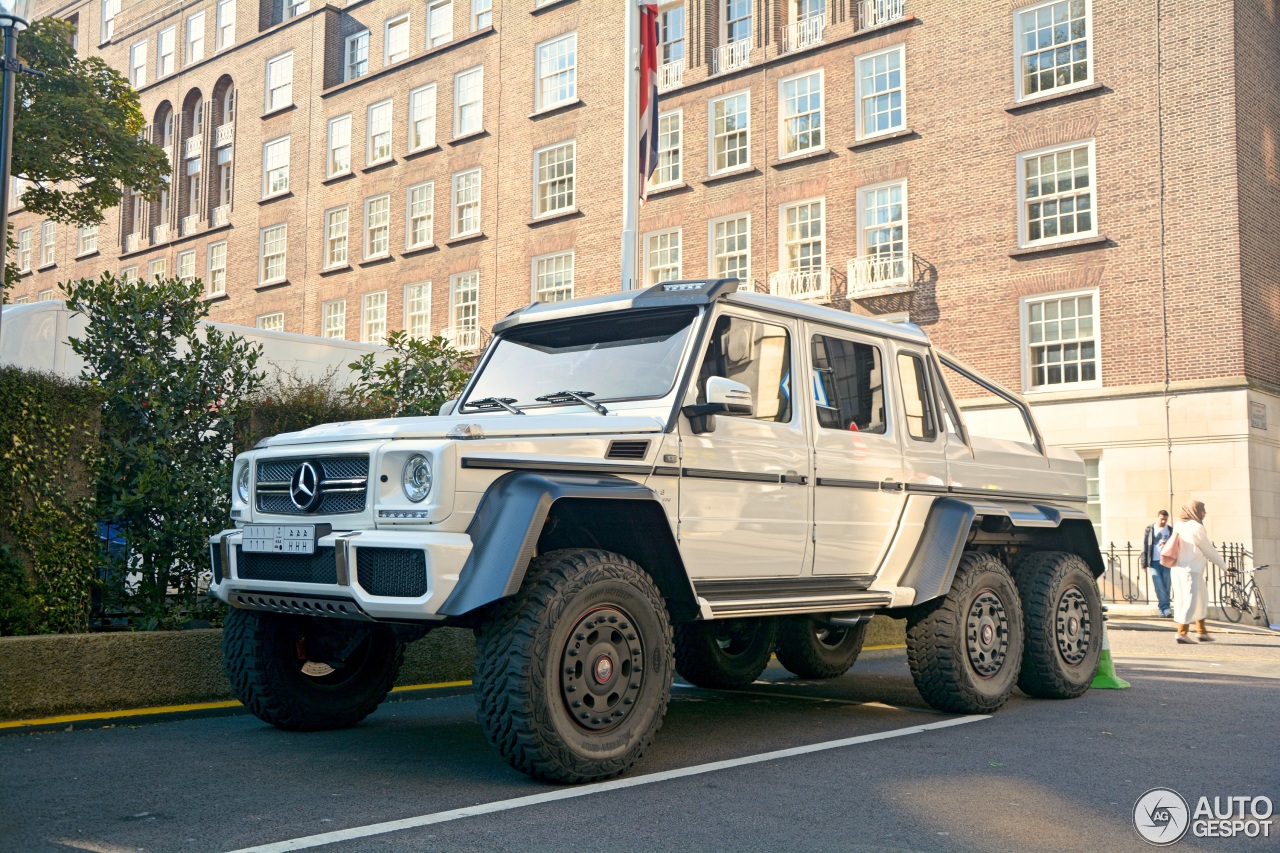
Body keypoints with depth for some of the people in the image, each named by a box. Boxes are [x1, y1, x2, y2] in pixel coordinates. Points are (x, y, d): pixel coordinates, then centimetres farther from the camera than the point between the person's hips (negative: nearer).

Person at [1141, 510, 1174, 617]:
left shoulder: (1171, 531, 8)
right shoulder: (1149, 530, 5)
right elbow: (1145, 547, 4)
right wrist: (1144, 563, 0)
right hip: (1154, 562, -1)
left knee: (1166, 587, 2)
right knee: (1159, 586, -10)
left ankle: (1163, 608, 9)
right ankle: (1165, 608, -12)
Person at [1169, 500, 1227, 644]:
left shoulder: (1180, 526, 12)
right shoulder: (1196, 528, -12)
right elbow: (1209, 550, -6)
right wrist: (1223, 566, 5)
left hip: (1178, 569, 8)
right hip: (1191, 570, -8)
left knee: (1201, 601, 17)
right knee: (1190, 601, -4)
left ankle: (1202, 632, 22)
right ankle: (1181, 633, -5)